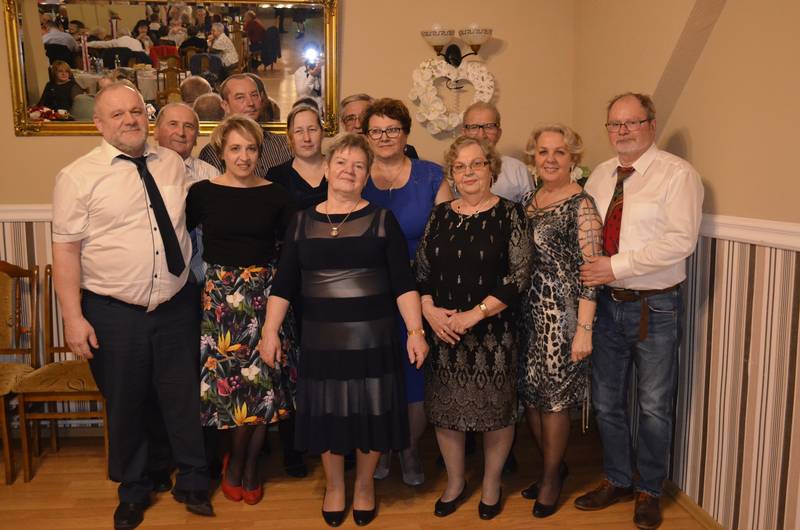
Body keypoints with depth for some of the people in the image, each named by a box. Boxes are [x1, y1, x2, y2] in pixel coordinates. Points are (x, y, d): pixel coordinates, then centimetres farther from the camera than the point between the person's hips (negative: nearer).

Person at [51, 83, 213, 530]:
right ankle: (133, 490, 37)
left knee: (185, 398, 13)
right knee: (125, 406, 13)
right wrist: (74, 317, -12)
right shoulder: (79, 176, -6)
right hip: (113, 313, -2)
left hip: (176, 307, 3)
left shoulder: (173, 164, 5)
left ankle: (192, 482, 35)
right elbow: (66, 249, -7)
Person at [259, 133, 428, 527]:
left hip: (372, 338, -1)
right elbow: (284, 283, 5)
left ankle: (365, 483, 33)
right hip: (321, 339, 2)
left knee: (369, 412, 7)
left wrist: (415, 331, -12)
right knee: (328, 414, 10)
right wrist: (270, 330, -1)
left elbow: (403, 283, -5)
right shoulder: (302, 221, 5)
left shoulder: (382, 220, -1)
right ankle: (334, 485, 34)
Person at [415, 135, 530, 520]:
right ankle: (455, 482, 32)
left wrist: (474, 314, -16)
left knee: (495, 408, 7)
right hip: (442, 330, 3)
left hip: (493, 332, -3)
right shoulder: (440, 215, 7)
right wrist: (429, 310, -7)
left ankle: (491, 484, 31)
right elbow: (420, 270, 9)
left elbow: (519, 277, -10)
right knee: (445, 409, 10)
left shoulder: (509, 215, -4)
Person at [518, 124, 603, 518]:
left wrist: (584, 328, -17)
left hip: (559, 312, -6)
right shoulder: (529, 200, 11)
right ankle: (554, 464, 34)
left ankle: (552, 477, 25)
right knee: (529, 393, 12)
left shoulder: (581, 205, -9)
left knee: (554, 397, 4)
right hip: (526, 310, 6)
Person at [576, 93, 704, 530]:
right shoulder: (599, 175, 8)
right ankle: (617, 481, 35)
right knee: (606, 403, 15)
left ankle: (649, 491, 30)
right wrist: (587, 270, -8)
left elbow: (680, 240, -19)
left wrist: (617, 266, -21)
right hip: (606, 303, 5)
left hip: (654, 308, -5)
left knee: (654, 407, 9)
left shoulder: (677, 174, -9)